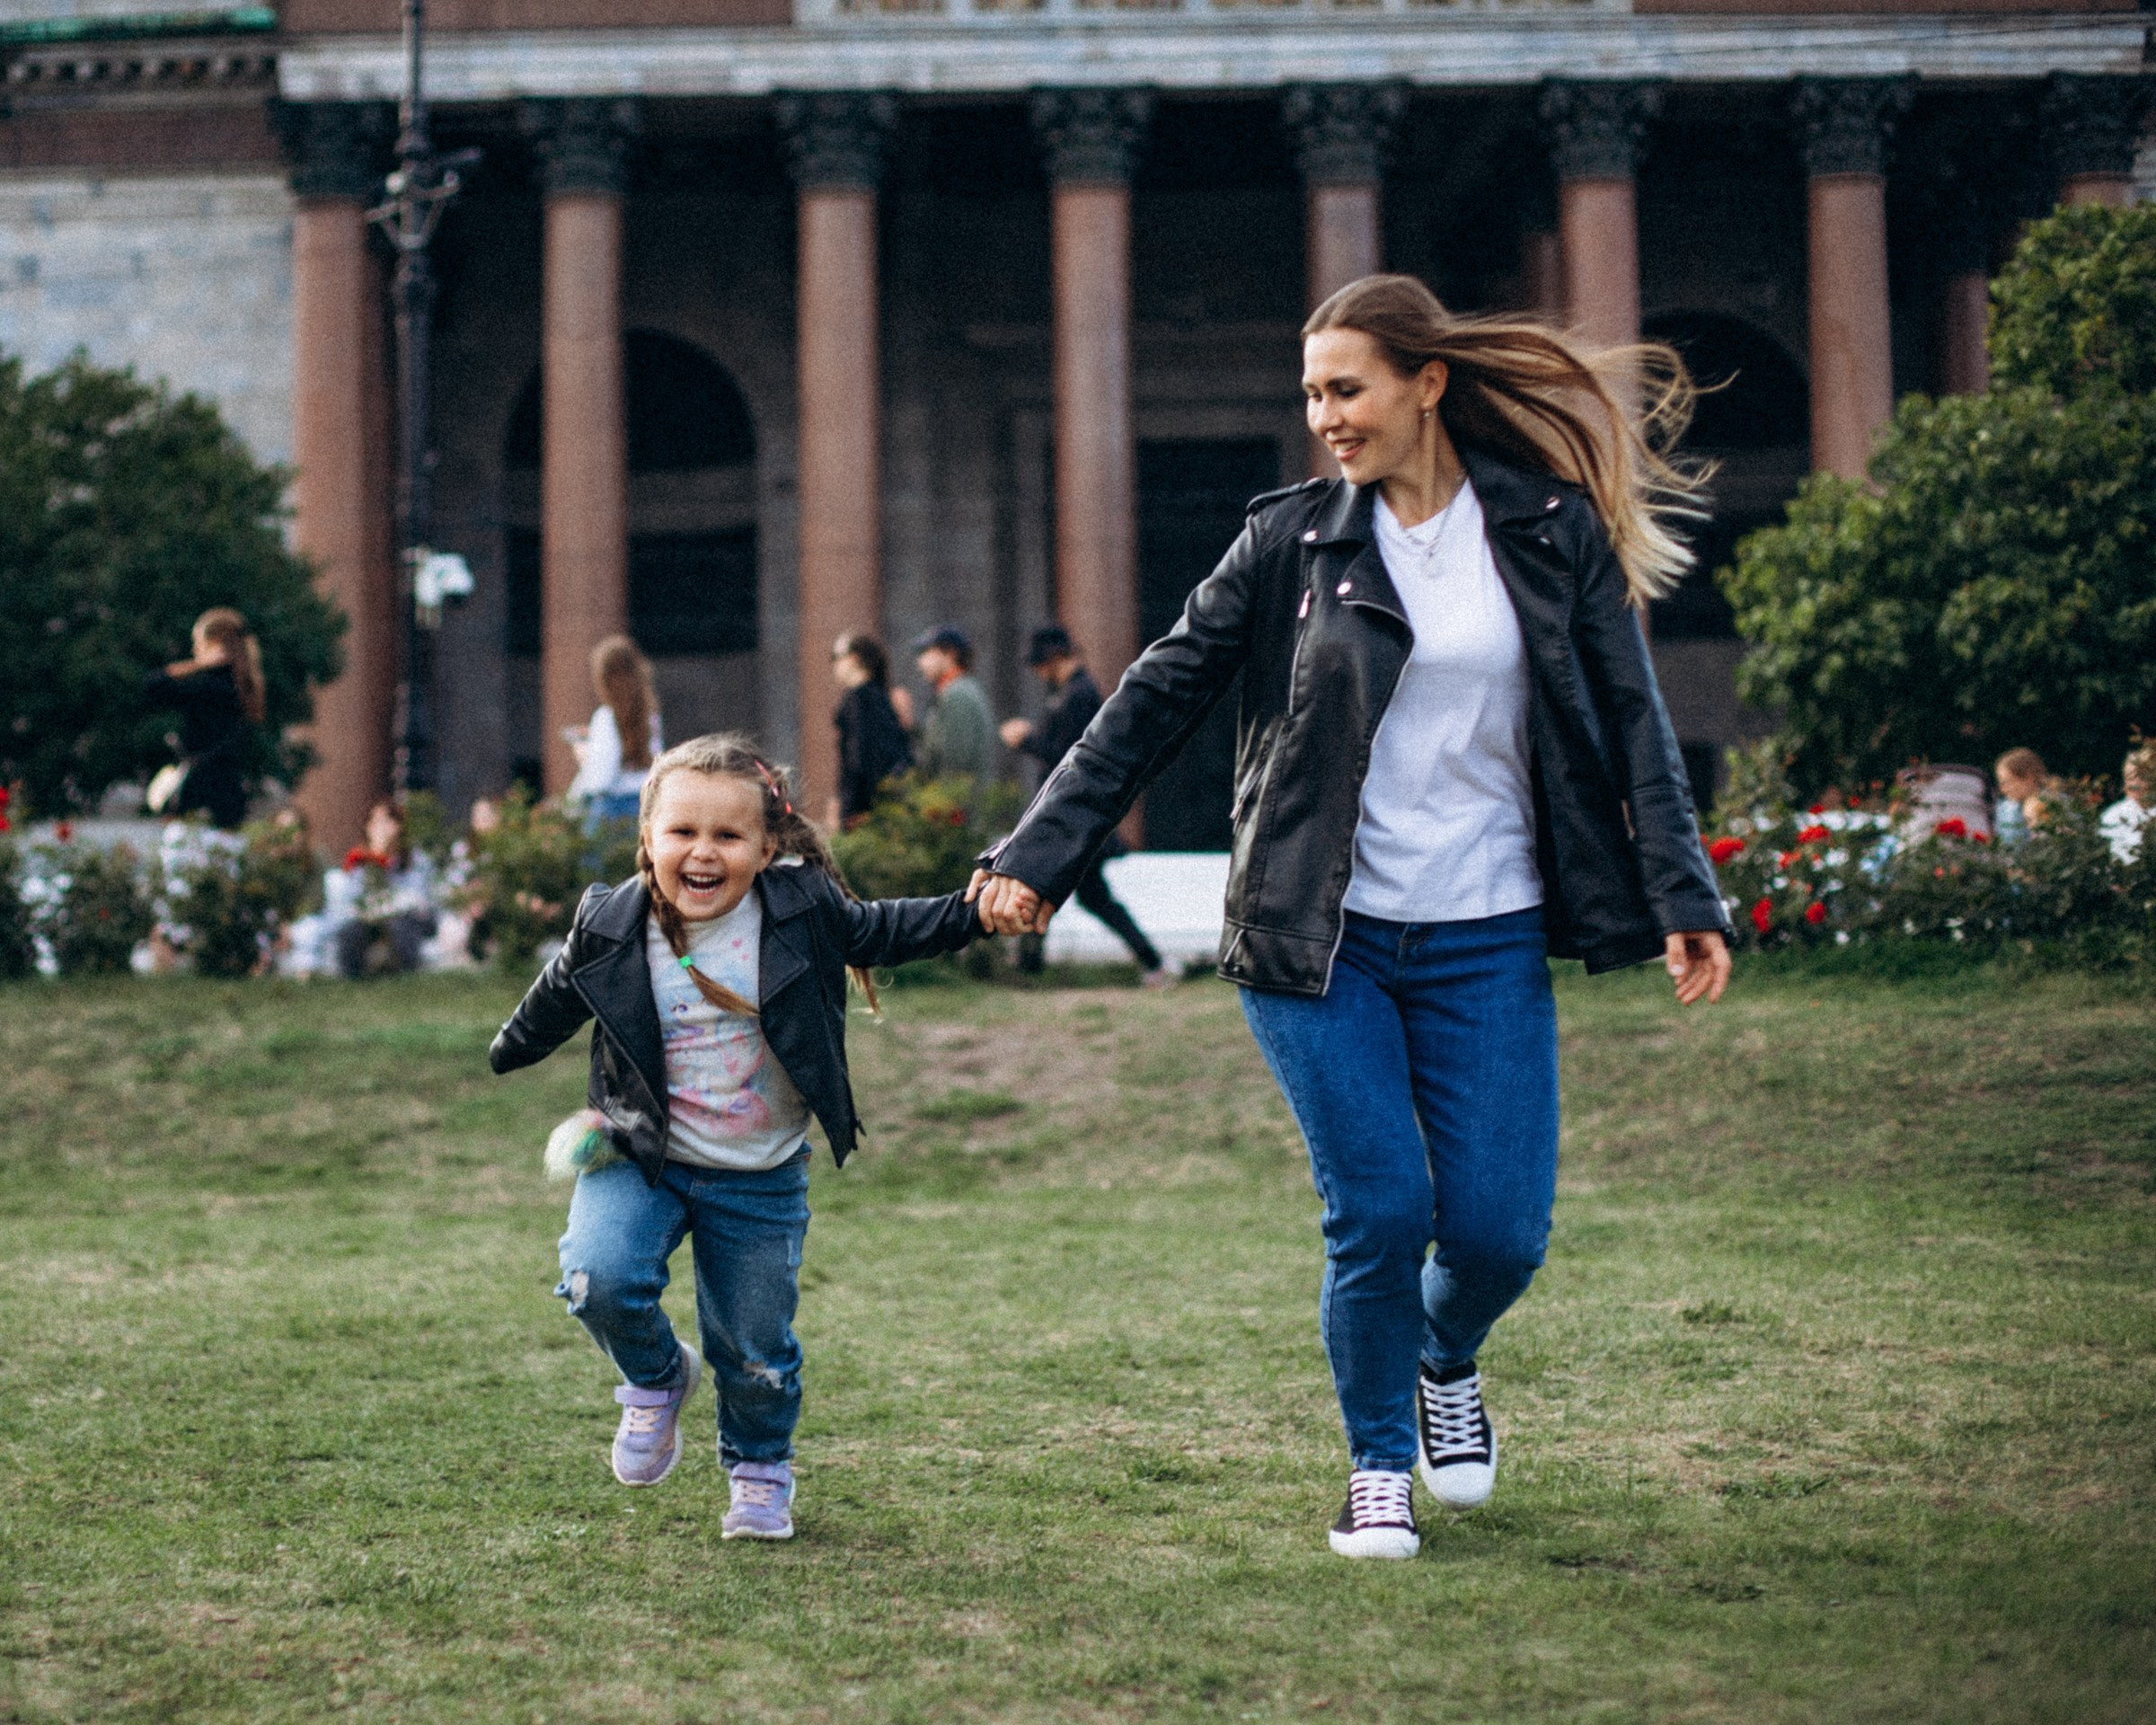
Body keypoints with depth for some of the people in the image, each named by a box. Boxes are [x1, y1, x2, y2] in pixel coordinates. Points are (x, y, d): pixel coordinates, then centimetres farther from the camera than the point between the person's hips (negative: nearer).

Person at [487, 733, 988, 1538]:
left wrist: (976, 910, -9)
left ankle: (760, 1471, 38)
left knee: (755, 1350, 7)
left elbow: (884, 931, 4)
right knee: (599, 1279, -25)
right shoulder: (611, 929, -11)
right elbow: (558, 997, 9)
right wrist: (510, 1051, 25)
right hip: (640, 1158, 0)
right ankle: (655, 1378, 9)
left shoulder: (801, 912, -12)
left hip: (759, 1178, 0)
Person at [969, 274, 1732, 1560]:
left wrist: (1683, 901, -7)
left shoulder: (1553, 533, 2)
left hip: (1487, 938, 1)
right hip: (1320, 937, -1)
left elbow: (1631, 723, 2)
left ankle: (1447, 1361, 33)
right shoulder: (1294, 540, 1)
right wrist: (1040, 856, -2)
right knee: (1381, 1210, -10)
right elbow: (1158, 701, 3)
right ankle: (1379, 1466, 15)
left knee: (1499, 1233, -3)